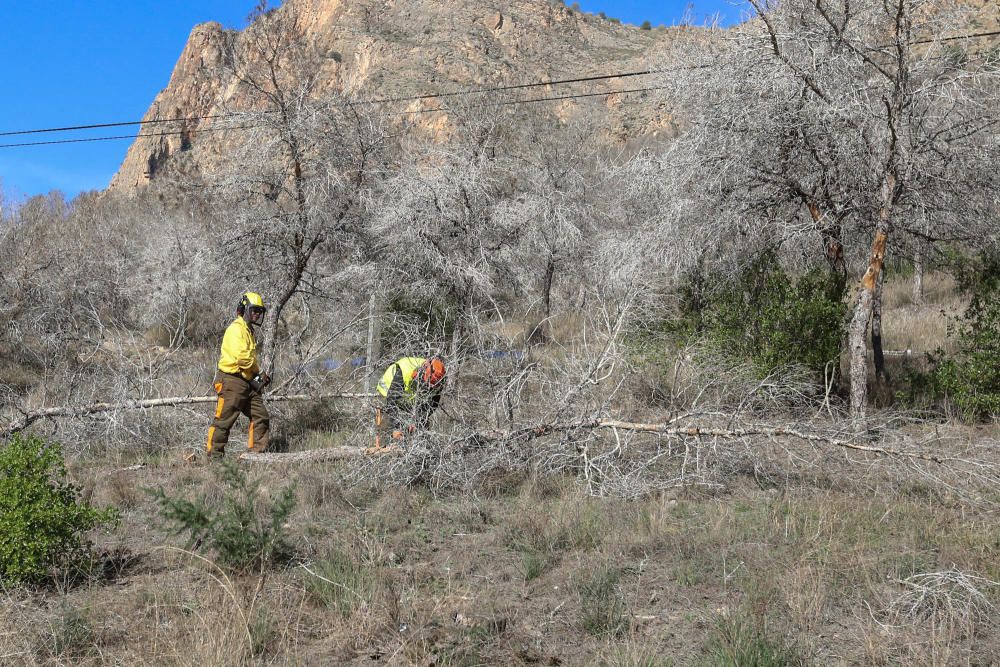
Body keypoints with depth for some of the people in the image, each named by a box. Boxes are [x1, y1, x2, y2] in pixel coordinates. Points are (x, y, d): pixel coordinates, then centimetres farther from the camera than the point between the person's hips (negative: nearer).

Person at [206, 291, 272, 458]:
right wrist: (260, 372, -10)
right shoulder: (236, 329, -12)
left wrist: (260, 375, 9)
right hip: (232, 381, -10)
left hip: (247, 383, 10)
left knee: (261, 416, 8)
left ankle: (257, 451, 12)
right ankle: (214, 454, 1)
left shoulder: (249, 331, 21)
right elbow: (242, 357, -23)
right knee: (224, 419, -5)